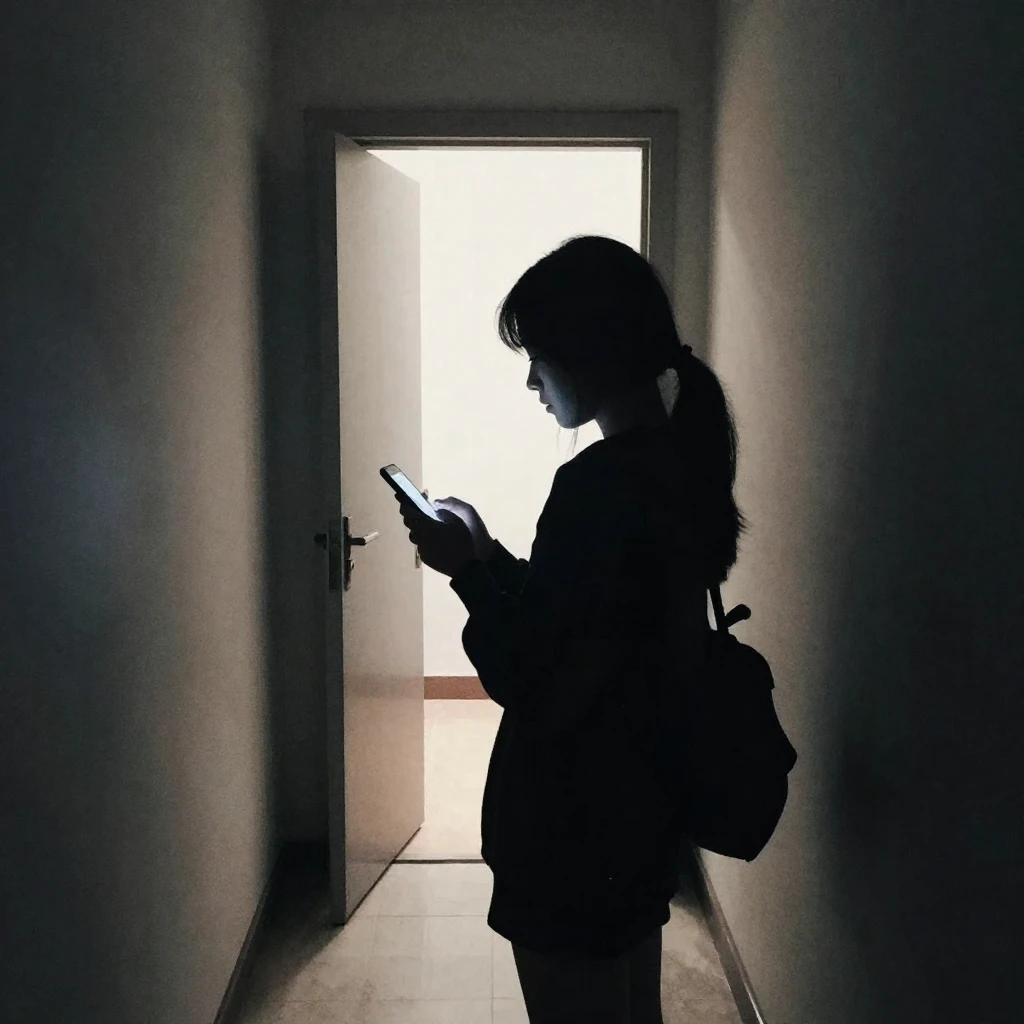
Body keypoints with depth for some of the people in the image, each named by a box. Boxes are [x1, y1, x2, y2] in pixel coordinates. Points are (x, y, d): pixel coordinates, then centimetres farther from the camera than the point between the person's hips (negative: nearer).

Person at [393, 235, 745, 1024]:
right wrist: (490, 554, 6)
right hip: (640, 811, 9)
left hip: (578, 833, -9)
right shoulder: (676, 466, 3)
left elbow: (535, 690, -23)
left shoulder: (600, 486, -26)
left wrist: (468, 570, -12)